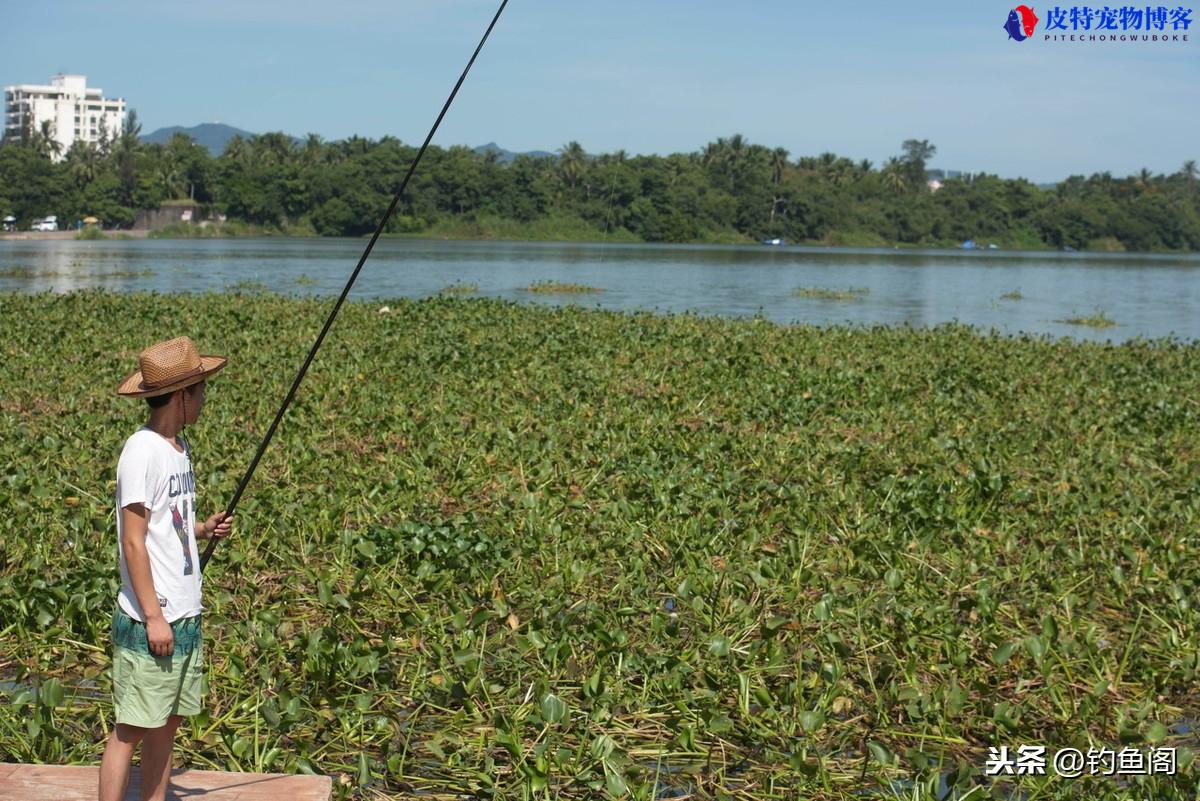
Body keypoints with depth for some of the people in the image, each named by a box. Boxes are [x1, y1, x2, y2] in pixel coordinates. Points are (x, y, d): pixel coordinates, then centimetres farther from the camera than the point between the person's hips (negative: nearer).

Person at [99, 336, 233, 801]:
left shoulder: (178, 447, 11)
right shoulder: (142, 451, -16)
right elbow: (134, 541, -18)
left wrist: (204, 530, 2)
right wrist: (153, 617, -18)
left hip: (185, 618, 9)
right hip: (148, 623, -9)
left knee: (167, 724, 13)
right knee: (132, 728, -3)